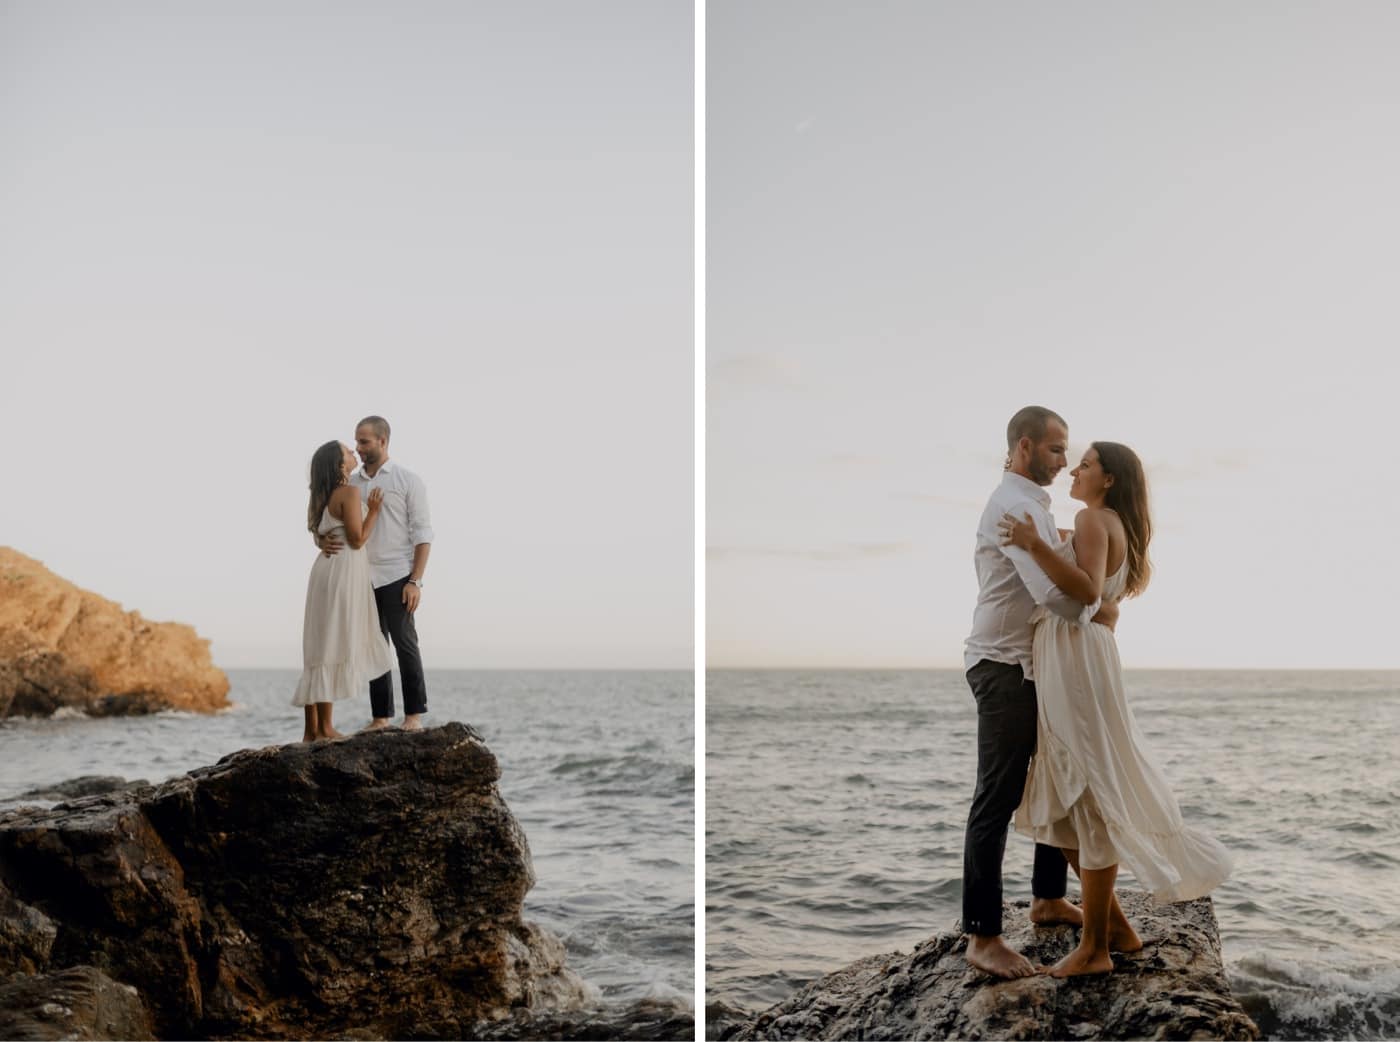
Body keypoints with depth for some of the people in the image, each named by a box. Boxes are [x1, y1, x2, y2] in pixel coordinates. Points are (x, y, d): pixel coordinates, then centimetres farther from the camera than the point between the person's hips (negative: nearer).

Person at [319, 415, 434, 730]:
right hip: (363, 580, 5)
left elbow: (422, 534, -7)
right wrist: (323, 542, -19)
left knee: (404, 644, -7)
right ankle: (380, 717, 8)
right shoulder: (349, 484, 10)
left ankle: (414, 714, -2)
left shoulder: (408, 480, -3)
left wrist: (416, 581, -16)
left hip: (396, 578, -5)